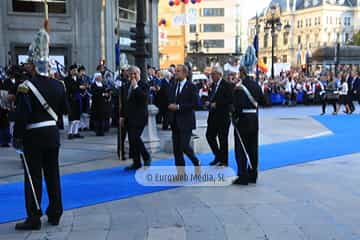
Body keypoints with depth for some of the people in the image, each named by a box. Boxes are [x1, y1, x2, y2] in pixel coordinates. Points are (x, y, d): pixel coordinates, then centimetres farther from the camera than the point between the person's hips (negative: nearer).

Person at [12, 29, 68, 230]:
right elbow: (64, 110, 9)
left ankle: (34, 218, 8)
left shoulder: (26, 87, -15)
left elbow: (22, 115, -17)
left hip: (33, 137, -5)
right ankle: (55, 214, 21)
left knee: (33, 177, 2)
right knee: (53, 174, 12)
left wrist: (17, 138, -8)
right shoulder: (58, 86, 1)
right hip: (52, 135, 5)